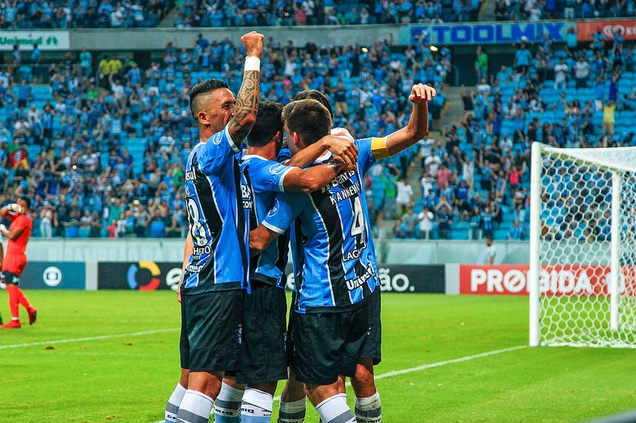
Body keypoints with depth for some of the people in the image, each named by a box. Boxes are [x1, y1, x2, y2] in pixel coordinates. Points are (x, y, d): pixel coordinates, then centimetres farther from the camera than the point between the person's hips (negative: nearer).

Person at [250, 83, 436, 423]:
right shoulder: (351, 154, 0)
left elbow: (258, 242, -12)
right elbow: (412, 134, 6)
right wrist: (420, 104, -9)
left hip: (320, 300, -6)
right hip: (365, 289, 6)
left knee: (320, 387, -2)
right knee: (362, 374, 11)